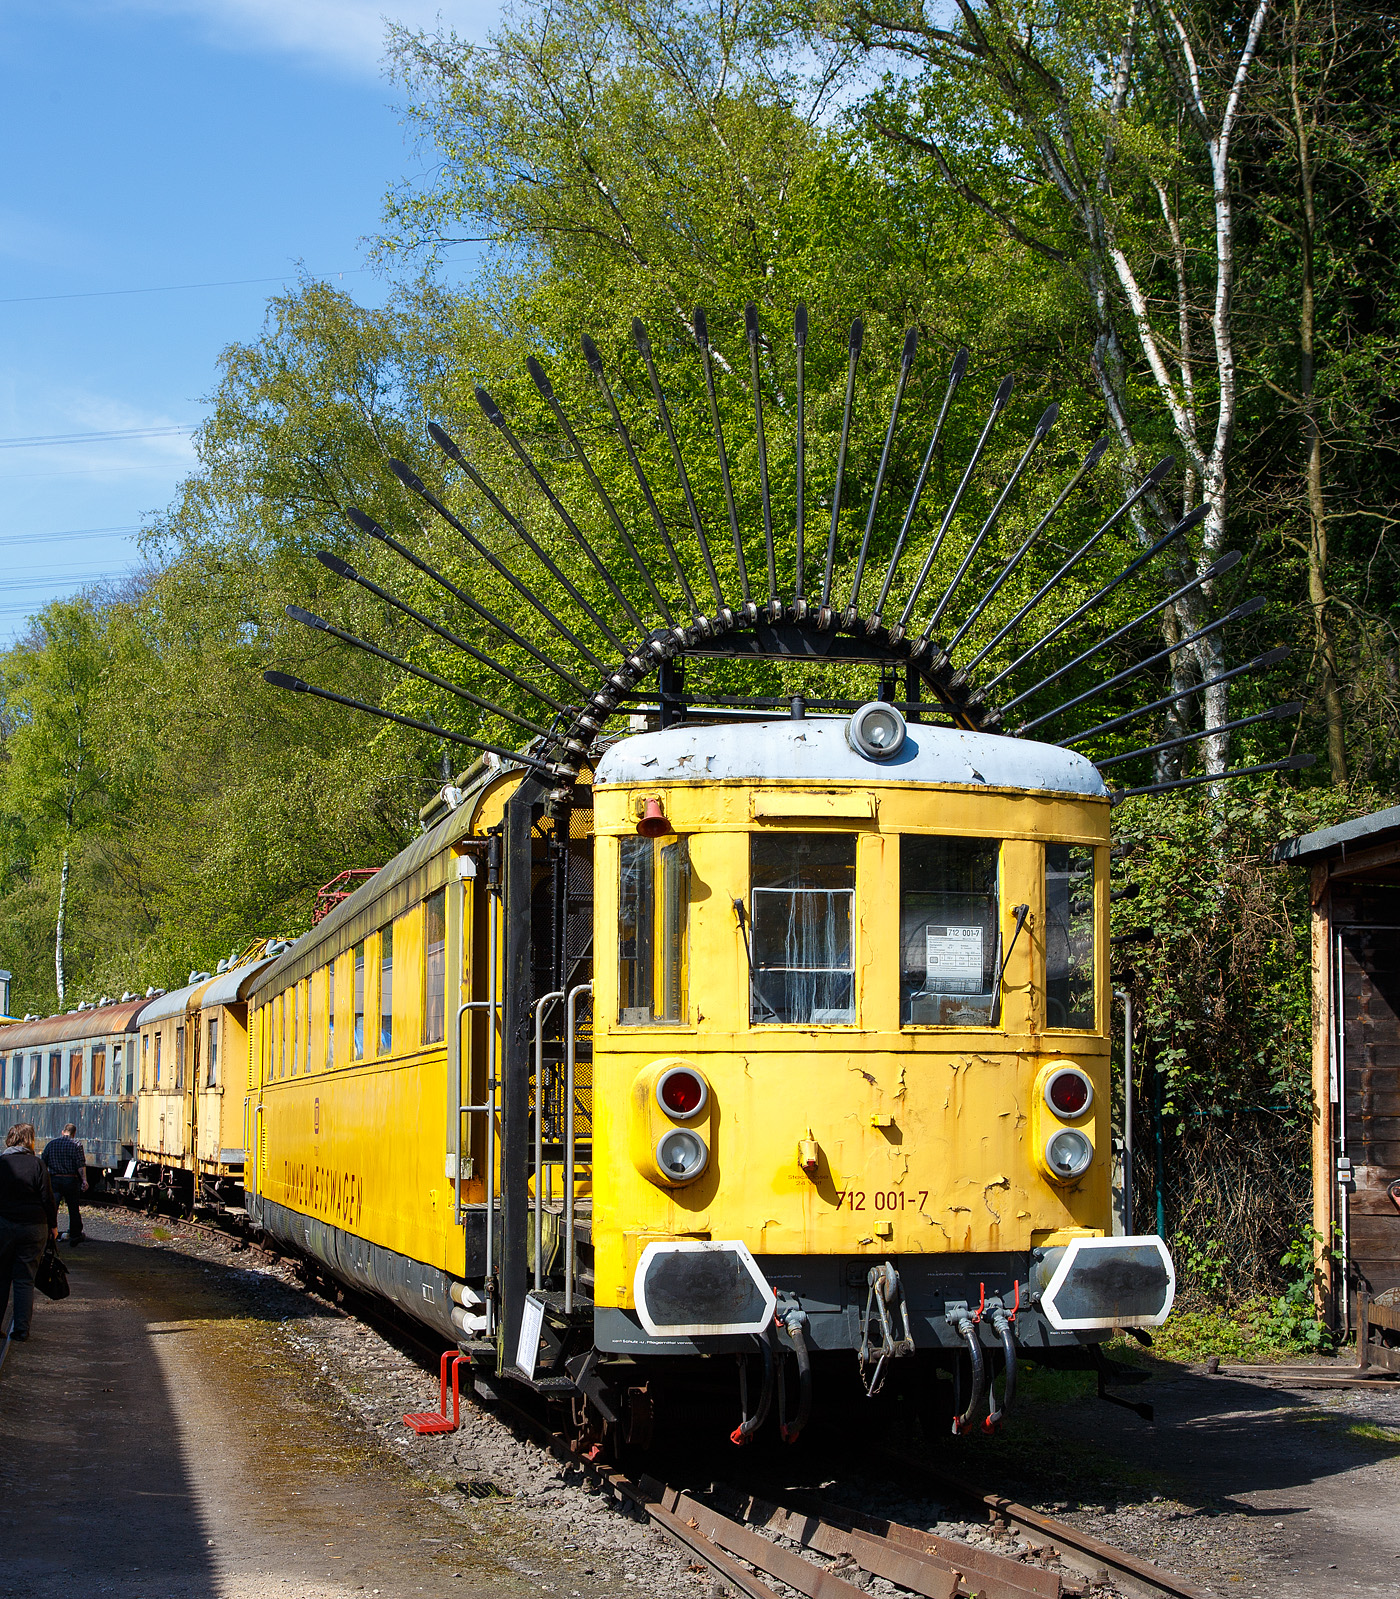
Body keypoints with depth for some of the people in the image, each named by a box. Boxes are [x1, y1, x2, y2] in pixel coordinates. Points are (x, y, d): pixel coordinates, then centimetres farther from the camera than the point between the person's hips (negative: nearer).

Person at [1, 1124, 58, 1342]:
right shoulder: (37, 1165, -7)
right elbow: (47, 1198, -6)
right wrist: (53, 1225, 7)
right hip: (33, 1226, -1)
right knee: (25, 1280, 5)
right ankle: (21, 1330, 1)